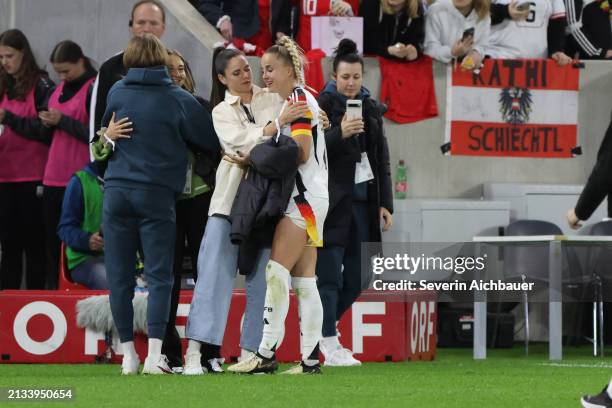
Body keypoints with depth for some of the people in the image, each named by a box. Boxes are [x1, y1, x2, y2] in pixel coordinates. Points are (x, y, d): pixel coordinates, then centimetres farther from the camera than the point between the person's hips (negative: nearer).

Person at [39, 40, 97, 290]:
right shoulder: (60, 90, 17)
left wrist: (62, 120, -13)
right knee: (53, 244, 7)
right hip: (54, 180, 8)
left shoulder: (95, 89, -7)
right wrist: (48, 123, 3)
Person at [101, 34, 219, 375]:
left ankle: (129, 354, 4)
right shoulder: (179, 100, -3)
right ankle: (154, 354, -11)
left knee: (120, 276, 5)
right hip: (156, 193, -2)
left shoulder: (116, 93, 5)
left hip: (117, 190, 2)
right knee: (159, 275, 0)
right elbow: (212, 142, 2)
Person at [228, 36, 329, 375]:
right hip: (300, 198, 10)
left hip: (306, 198, -10)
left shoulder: (299, 99, -7)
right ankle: (310, 359, 6)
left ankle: (266, 353, -20)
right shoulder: (290, 101, 21)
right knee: (304, 281, 7)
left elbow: (302, 152, -16)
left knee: (276, 271, -16)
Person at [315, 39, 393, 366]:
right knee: (329, 274, -5)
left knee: (359, 275, 8)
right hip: (332, 200, -6)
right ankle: (329, 345, -1)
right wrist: (340, 134, -26)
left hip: (363, 199, 6)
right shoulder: (322, 105, -3)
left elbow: (382, 159, 18)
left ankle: (321, 323, 27)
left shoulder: (371, 108, 15)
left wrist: (385, 203, 13)